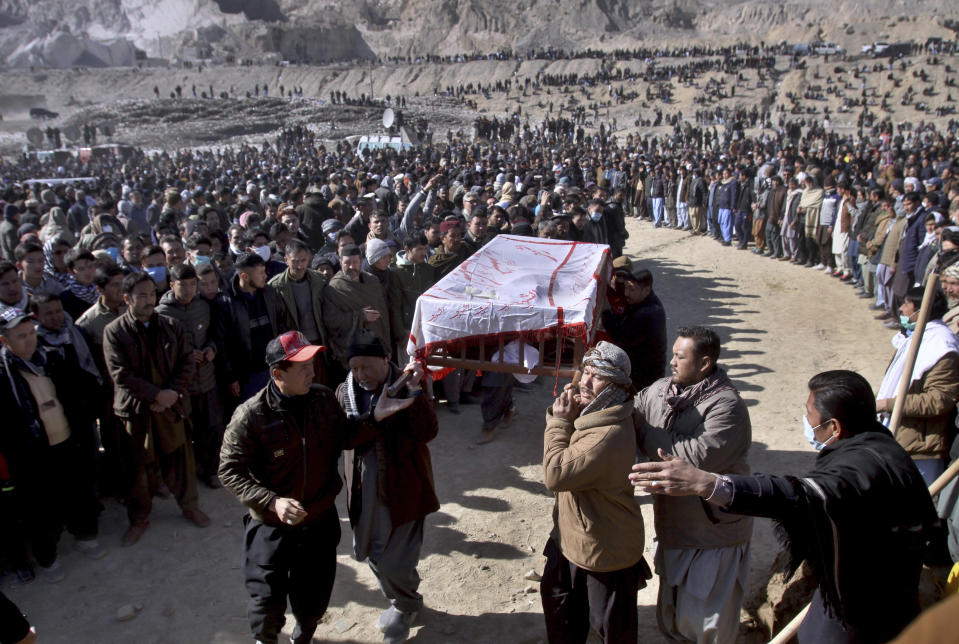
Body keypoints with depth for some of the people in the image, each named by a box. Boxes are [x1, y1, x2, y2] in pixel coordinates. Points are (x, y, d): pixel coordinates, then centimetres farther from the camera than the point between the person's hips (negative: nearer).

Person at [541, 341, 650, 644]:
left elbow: (556, 474, -33)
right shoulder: (595, 412, -2)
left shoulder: (610, 434, -34)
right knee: (556, 596, 29)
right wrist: (563, 416, -11)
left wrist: (560, 421, -23)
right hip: (573, 537, 10)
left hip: (605, 550, -10)